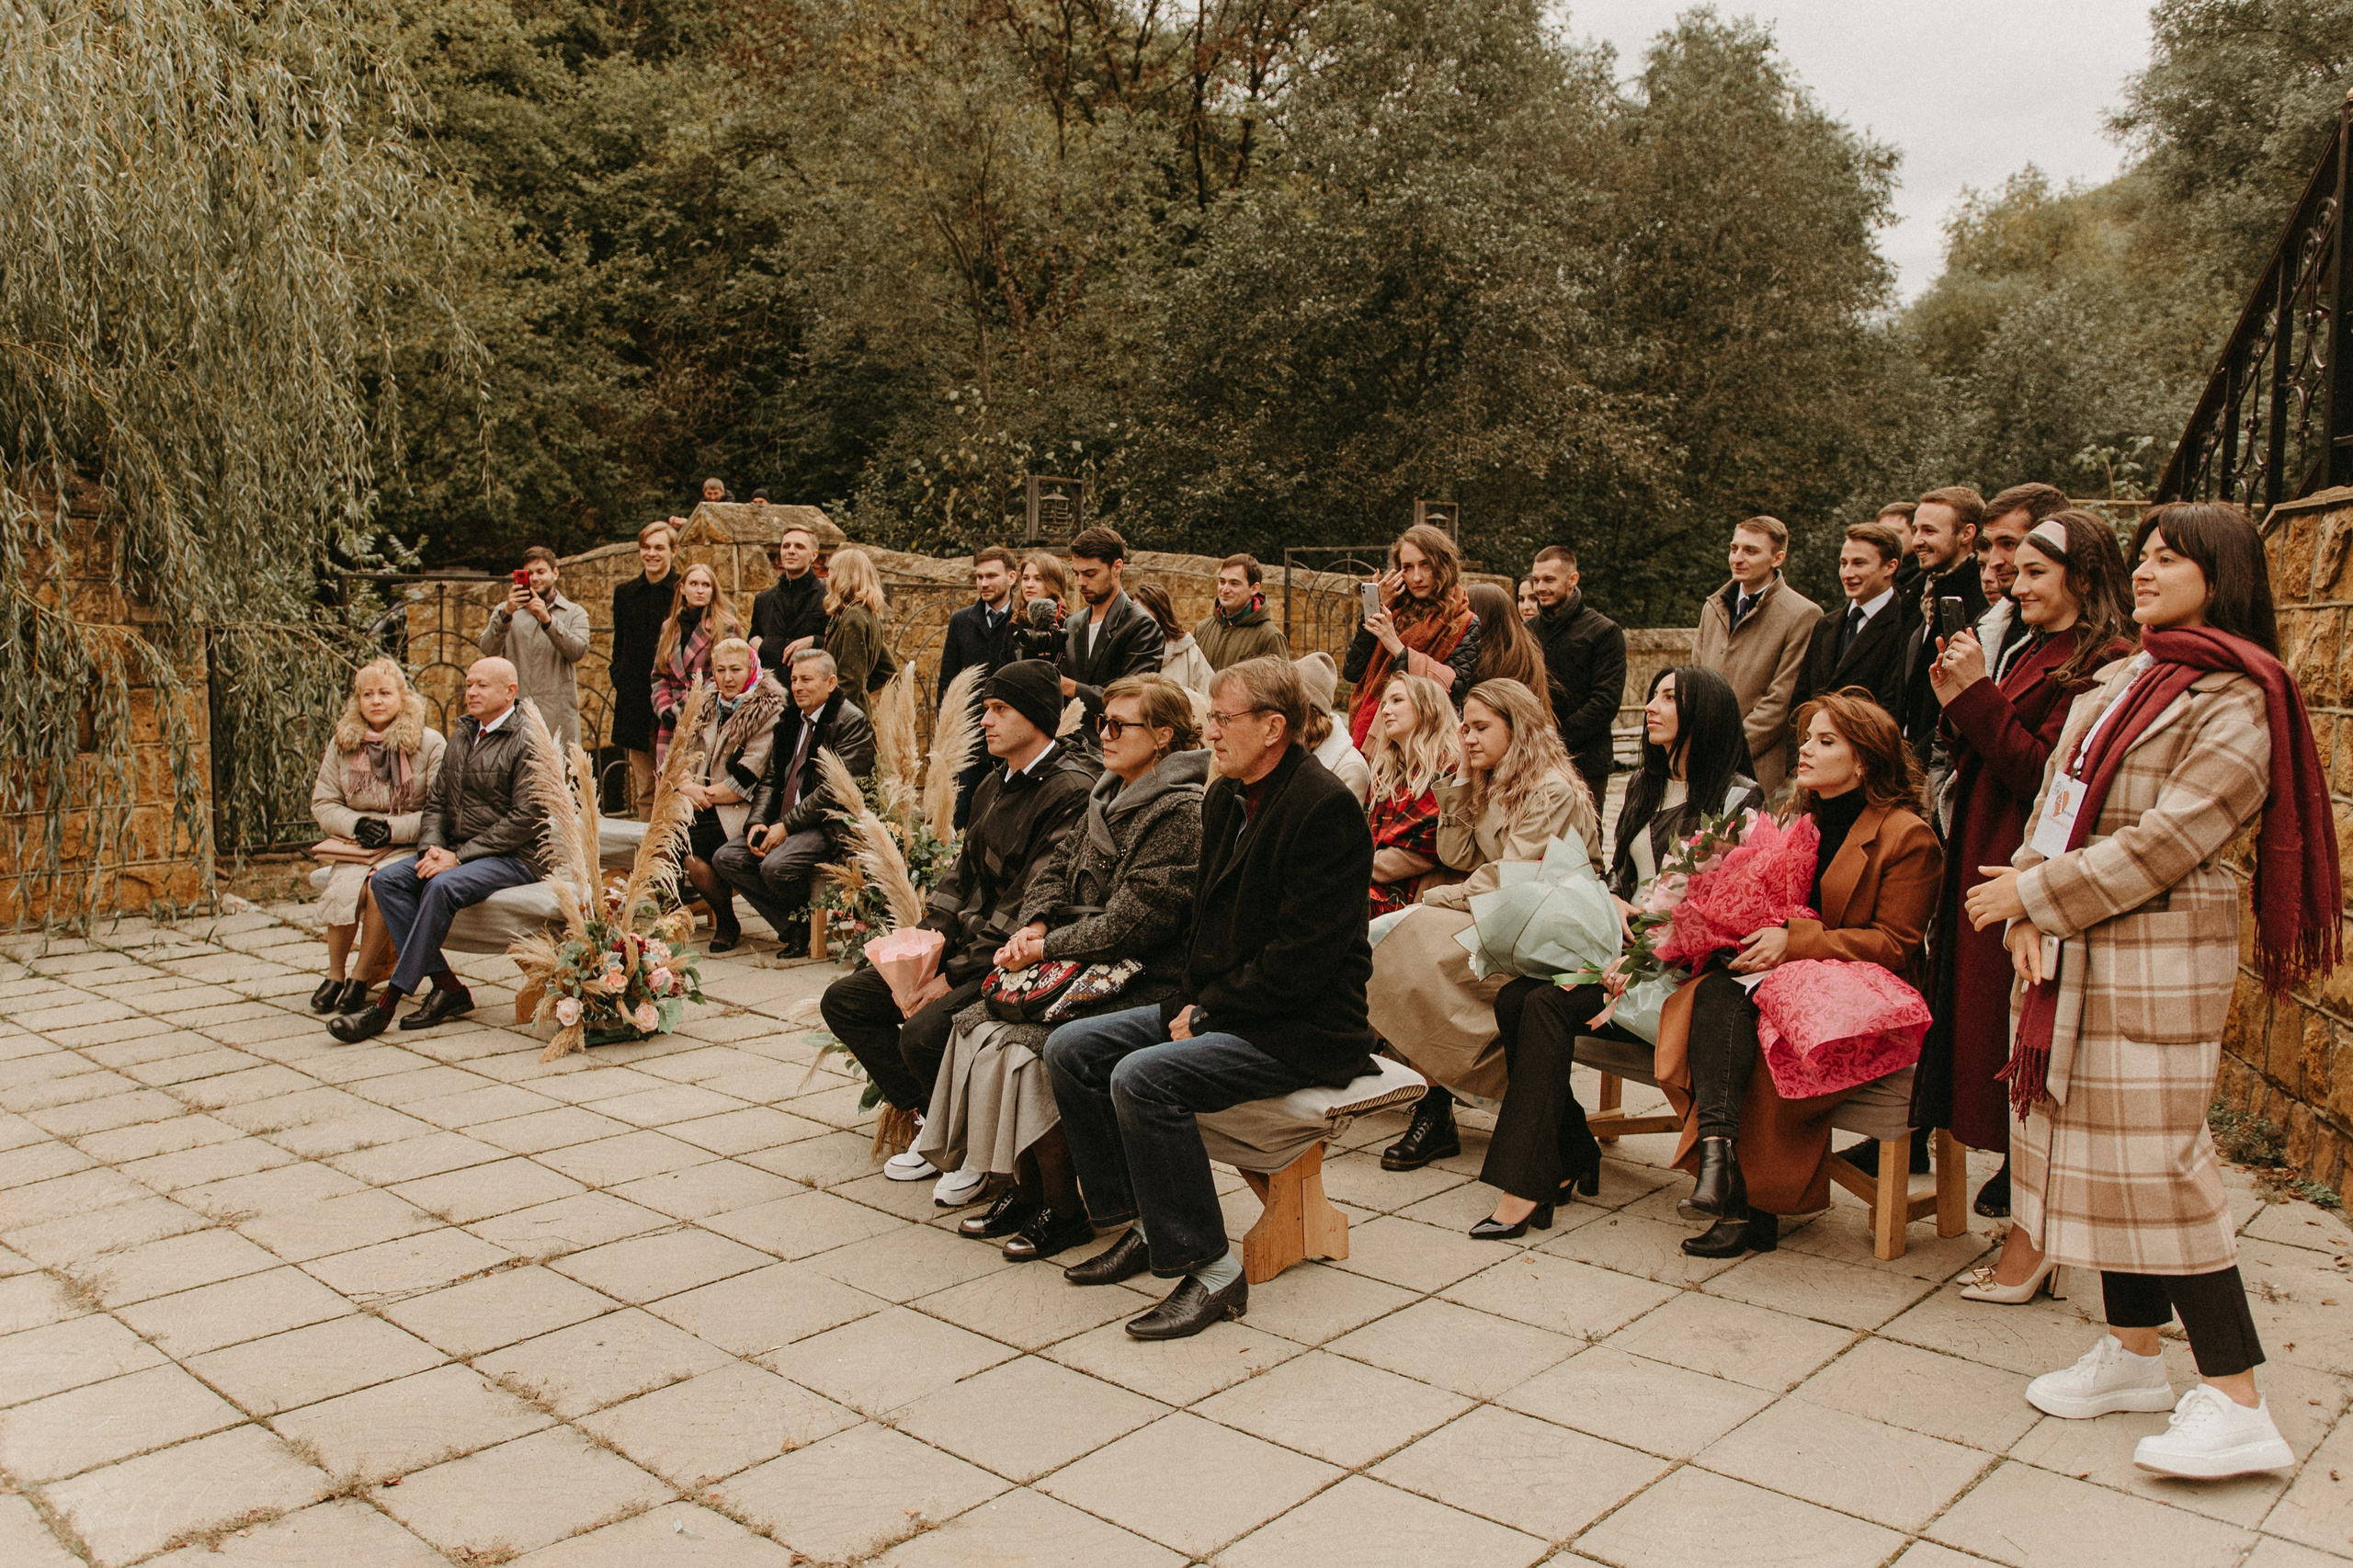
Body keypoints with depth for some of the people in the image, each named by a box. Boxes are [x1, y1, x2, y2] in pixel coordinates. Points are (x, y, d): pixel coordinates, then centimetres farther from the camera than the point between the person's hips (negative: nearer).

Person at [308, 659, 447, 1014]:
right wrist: (356, 824, -10)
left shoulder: (429, 744, -2)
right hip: (356, 847, 3)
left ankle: (362, 977, -15)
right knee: (342, 888, -28)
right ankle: (335, 974, -6)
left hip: (409, 846, -3)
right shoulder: (342, 744, 10)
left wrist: (393, 829, -18)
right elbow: (323, 804, 9)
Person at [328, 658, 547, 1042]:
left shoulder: (529, 742, -7)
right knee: (385, 879, -14)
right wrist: (432, 847, -5)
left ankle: (387, 1003, -28)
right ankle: (447, 986, -18)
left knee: (442, 886, -33)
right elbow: (436, 802, 17)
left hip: (513, 858, -8)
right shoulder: (461, 737, 18)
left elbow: (524, 820, -15)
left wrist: (459, 856, -18)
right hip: (457, 853, 8)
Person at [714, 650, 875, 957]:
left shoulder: (851, 721, -10)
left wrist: (787, 825, -19)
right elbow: (771, 779, 15)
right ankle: (792, 924, -5)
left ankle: (808, 919, 2)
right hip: (783, 822, 8)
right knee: (725, 858, -8)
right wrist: (757, 822, -4)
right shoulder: (789, 719, 16)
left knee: (776, 867, -30)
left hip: (827, 825, -8)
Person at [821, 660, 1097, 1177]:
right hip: (966, 948, 10)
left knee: (924, 1034, -29)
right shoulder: (997, 783, 14)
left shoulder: (1070, 791, -18)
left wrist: (954, 978, -18)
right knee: (843, 999, 4)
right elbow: (963, 871, 15)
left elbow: (1031, 905, -21)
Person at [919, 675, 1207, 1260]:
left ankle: (1063, 1210, -7)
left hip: (1144, 984, -9)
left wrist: (1049, 948, -14)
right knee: (979, 1023, -7)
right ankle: (1024, 1189, 1)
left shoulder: (1182, 812, -16)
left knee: (1025, 1044, -23)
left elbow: (1135, 918, -21)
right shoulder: (1109, 797, 14)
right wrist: (1034, 925, -4)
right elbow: (1057, 866, 17)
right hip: (1087, 967, 9)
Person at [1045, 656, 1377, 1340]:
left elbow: (1302, 958, -22)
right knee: (1070, 1048, 1)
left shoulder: (1324, 808, -18)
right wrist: (1189, 1003, 1)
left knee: (1143, 1077, -28)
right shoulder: (1224, 798, 11)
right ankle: (1142, 1224, 11)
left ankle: (1209, 1269, -15)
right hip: (1222, 1008, 10)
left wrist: (1208, 1012, -15)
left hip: (1304, 1027, -10)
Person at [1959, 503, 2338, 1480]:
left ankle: (2236, 1403, -1)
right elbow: (2057, 796, 12)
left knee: (2154, 1158, -8)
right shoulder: (2121, 682, 15)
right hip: (2081, 948, 8)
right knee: (2096, 1142, 12)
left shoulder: (2237, 702, -11)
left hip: (2161, 953, -8)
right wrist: (2029, 911, -3)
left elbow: (2169, 841, -18)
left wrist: (2035, 893, -14)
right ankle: (2132, 1354, 24)